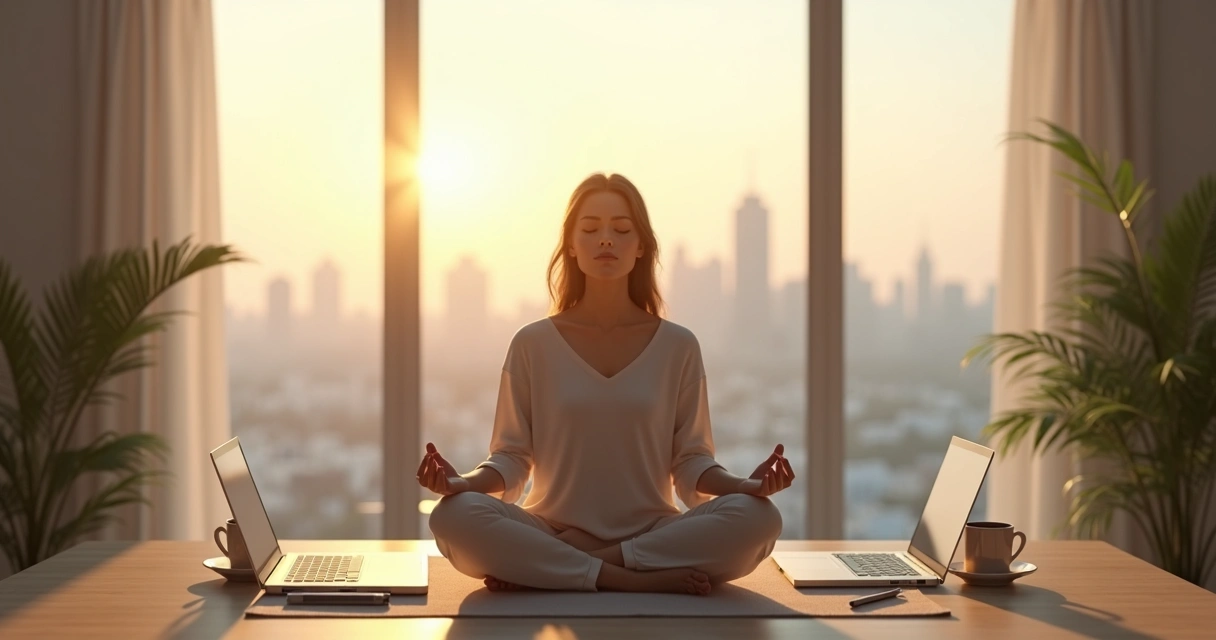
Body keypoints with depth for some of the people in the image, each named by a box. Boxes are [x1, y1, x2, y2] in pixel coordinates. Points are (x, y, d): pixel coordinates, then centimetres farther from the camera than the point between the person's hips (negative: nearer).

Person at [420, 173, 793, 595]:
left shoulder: (677, 346, 6)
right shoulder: (532, 344, 5)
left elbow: (691, 462, 5)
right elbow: (512, 457, 4)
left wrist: (746, 484, -15)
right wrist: (464, 482, -18)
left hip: (653, 535, 2)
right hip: (552, 532, -1)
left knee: (758, 517, -29)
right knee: (455, 516, -31)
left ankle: (539, 571, -23)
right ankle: (646, 581, -28)